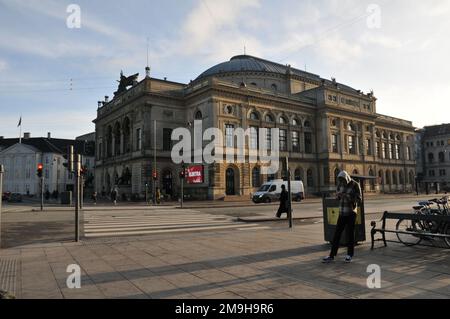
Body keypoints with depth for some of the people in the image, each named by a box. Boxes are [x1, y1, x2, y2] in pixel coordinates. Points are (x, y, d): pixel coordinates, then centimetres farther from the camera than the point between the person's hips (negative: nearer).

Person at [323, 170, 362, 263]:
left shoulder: (355, 185, -11)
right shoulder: (340, 184, 3)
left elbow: (358, 201, -14)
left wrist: (347, 196, -26)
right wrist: (338, 195, -11)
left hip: (351, 213, -5)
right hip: (342, 213, 5)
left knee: (350, 234, 3)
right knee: (337, 234, 3)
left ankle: (350, 255, 19)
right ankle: (332, 255, 6)